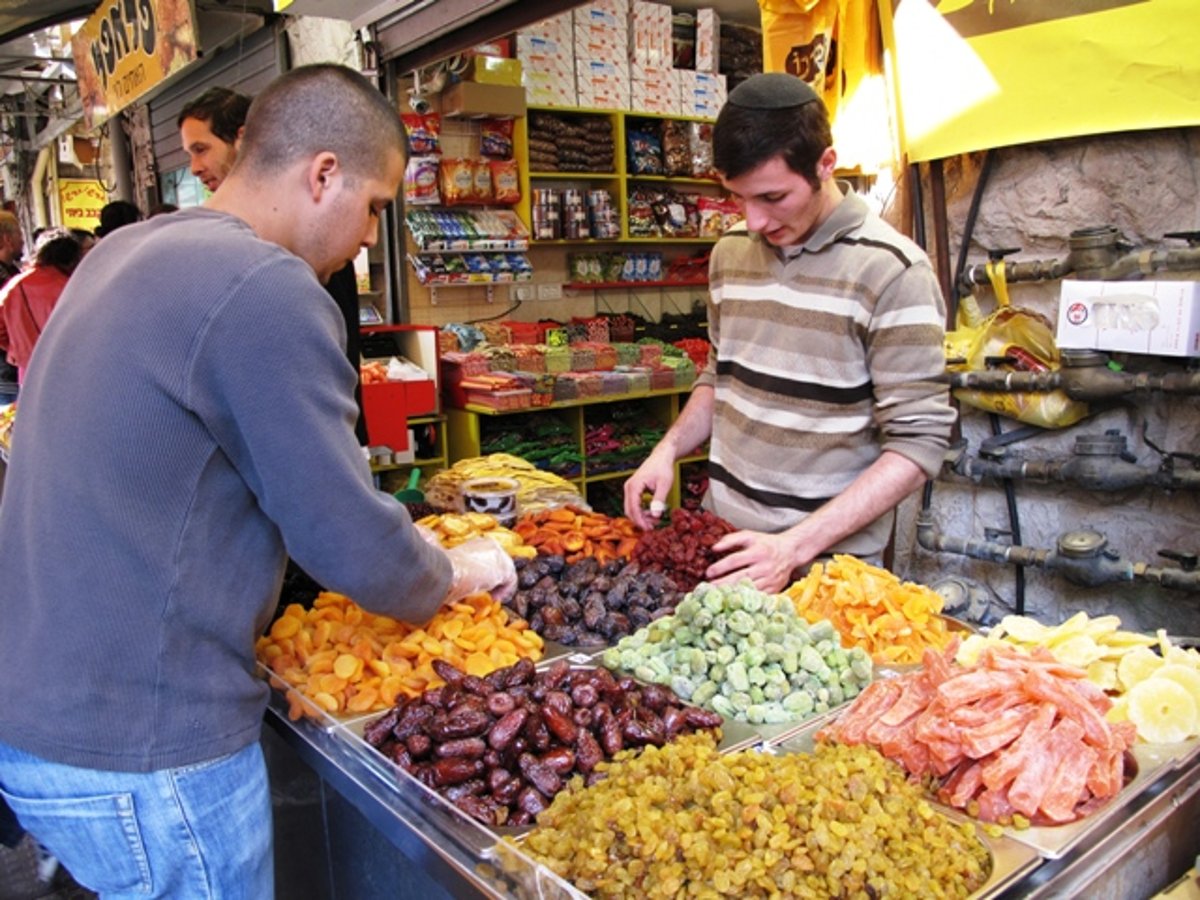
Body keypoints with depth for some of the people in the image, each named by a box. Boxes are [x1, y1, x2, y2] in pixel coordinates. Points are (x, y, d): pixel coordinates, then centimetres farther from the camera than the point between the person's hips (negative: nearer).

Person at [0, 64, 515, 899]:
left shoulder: (123, 252, 7)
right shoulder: (264, 286, -22)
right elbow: (352, 548, -21)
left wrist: (392, 542, 16)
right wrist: (458, 573, 1)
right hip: (139, 755, -8)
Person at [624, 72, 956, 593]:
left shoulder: (891, 271, -15)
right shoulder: (730, 253, 3)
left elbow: (918, 444, -16)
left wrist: (793, 548, -22)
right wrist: (669, 449, -1)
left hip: (826, 564, -5)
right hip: (721, 541, 5)